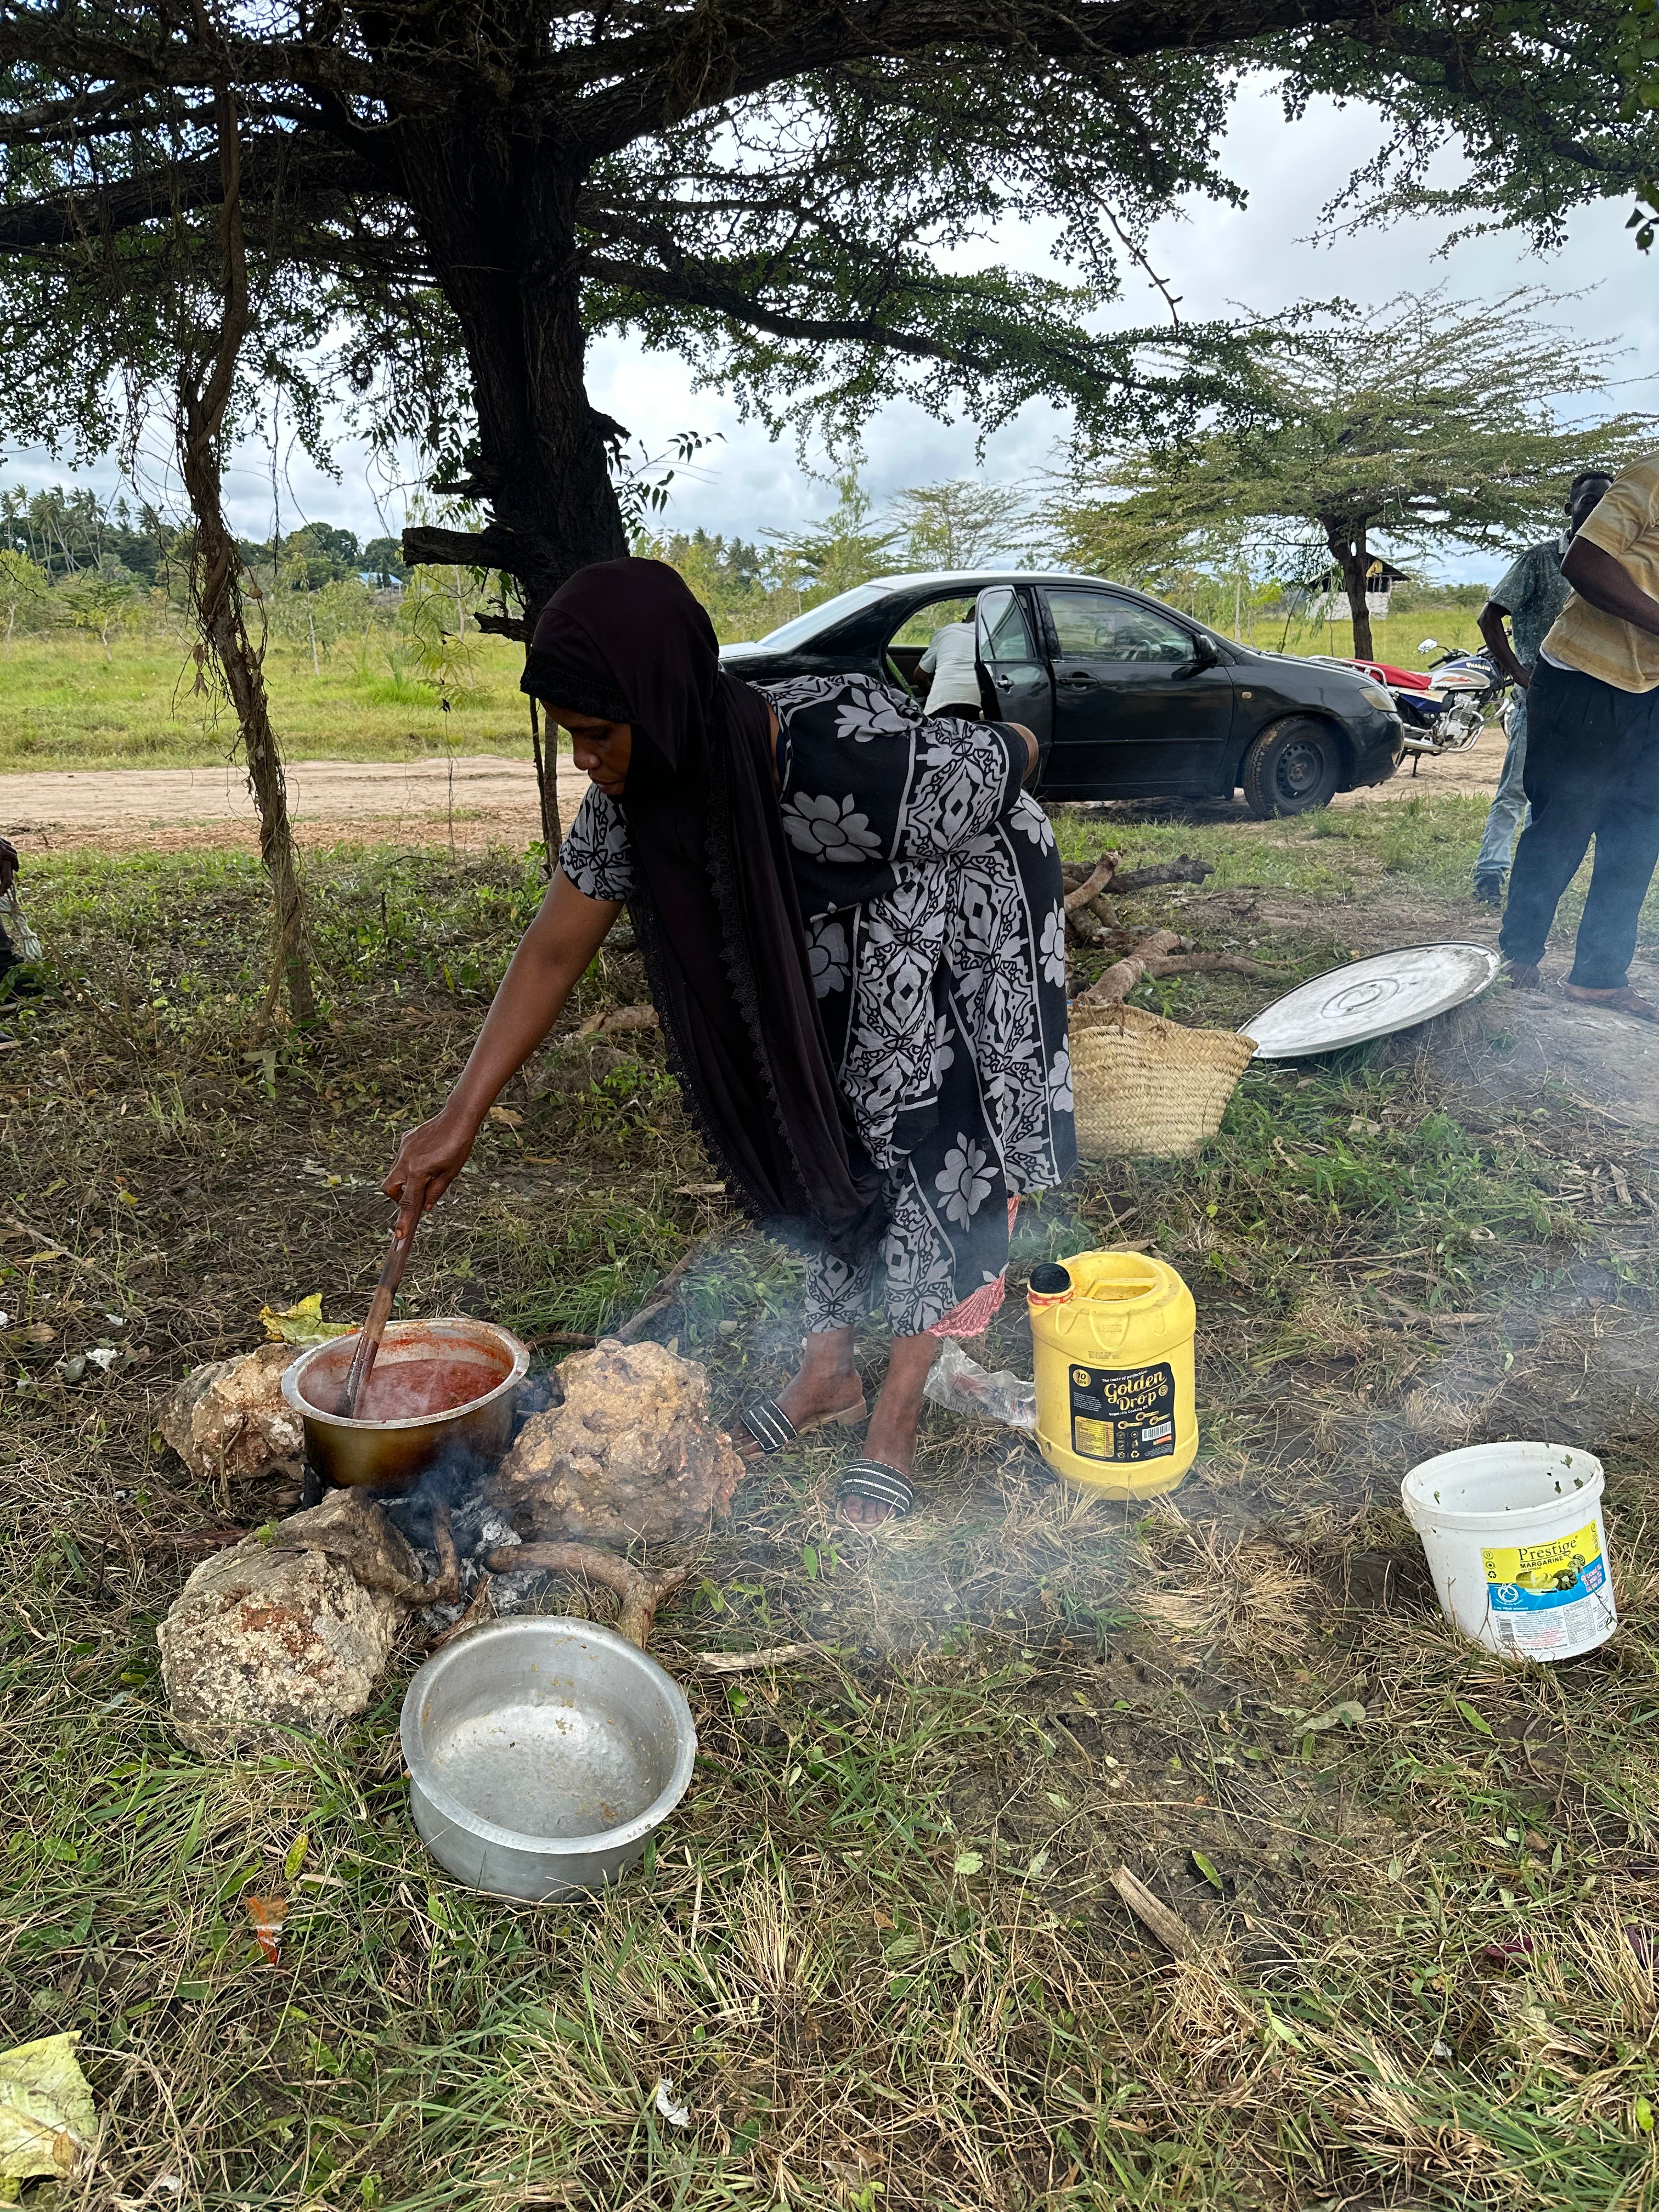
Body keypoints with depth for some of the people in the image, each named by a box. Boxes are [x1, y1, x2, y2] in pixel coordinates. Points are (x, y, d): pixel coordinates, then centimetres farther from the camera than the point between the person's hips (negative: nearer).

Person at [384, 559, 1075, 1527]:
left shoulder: (856, 757, -41)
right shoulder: (631, 792, -22)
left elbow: (1017, 753, -22)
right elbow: (555, 949, -14)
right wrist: (460, 1120, -16)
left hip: (961, 920, -6)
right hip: (835, 949, 6)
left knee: (930, 1134, -9)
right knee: (820, 1137, 9)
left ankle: (898, 1413, 4)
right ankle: (828, 1370, 25)